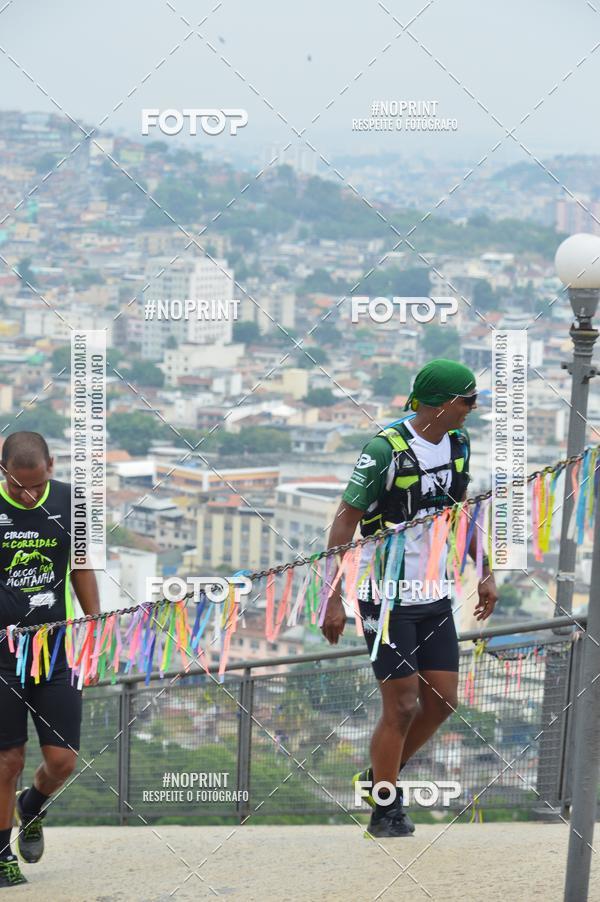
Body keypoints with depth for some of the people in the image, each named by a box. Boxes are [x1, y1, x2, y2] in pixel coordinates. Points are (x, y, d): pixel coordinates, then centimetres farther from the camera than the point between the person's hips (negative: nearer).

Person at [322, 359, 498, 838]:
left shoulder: (458, 441, 4)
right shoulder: (386, 448, -19)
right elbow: (345, 521, -15)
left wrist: (485, 572, 15)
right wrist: (334, 599, -18)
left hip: (435, 595, 7)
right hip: (386, 597, -7)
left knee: (443, 701, 6)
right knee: (401, 706, -5)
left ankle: (379, 778, 26)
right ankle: (385, 814, 10)